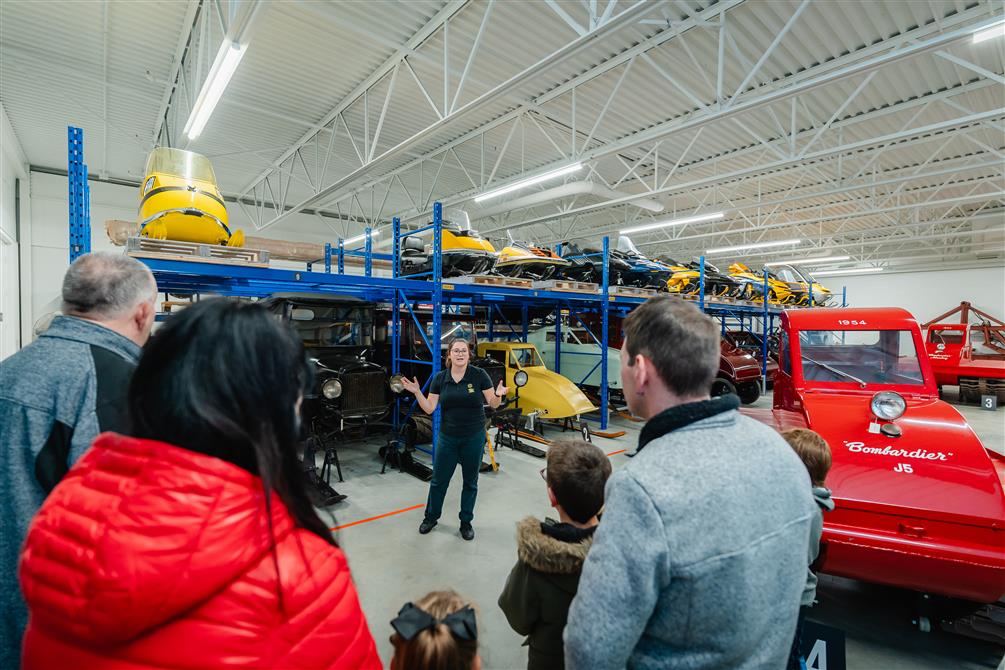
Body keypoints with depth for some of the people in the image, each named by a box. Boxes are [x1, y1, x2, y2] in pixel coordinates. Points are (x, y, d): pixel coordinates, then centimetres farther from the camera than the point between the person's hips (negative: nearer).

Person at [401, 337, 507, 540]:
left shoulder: (479, 375, -10)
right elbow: (429, 409, -2)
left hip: (474, 437, -2)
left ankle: (466, 522, 33)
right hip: (447, 437, 2)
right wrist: (417, 392, -15)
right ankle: (431, 517, 37)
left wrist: (498, 395, -27)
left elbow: (493, 404, -7)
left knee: (470, 482, 13)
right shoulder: (439, 378, -2)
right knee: (438, 480, 14)